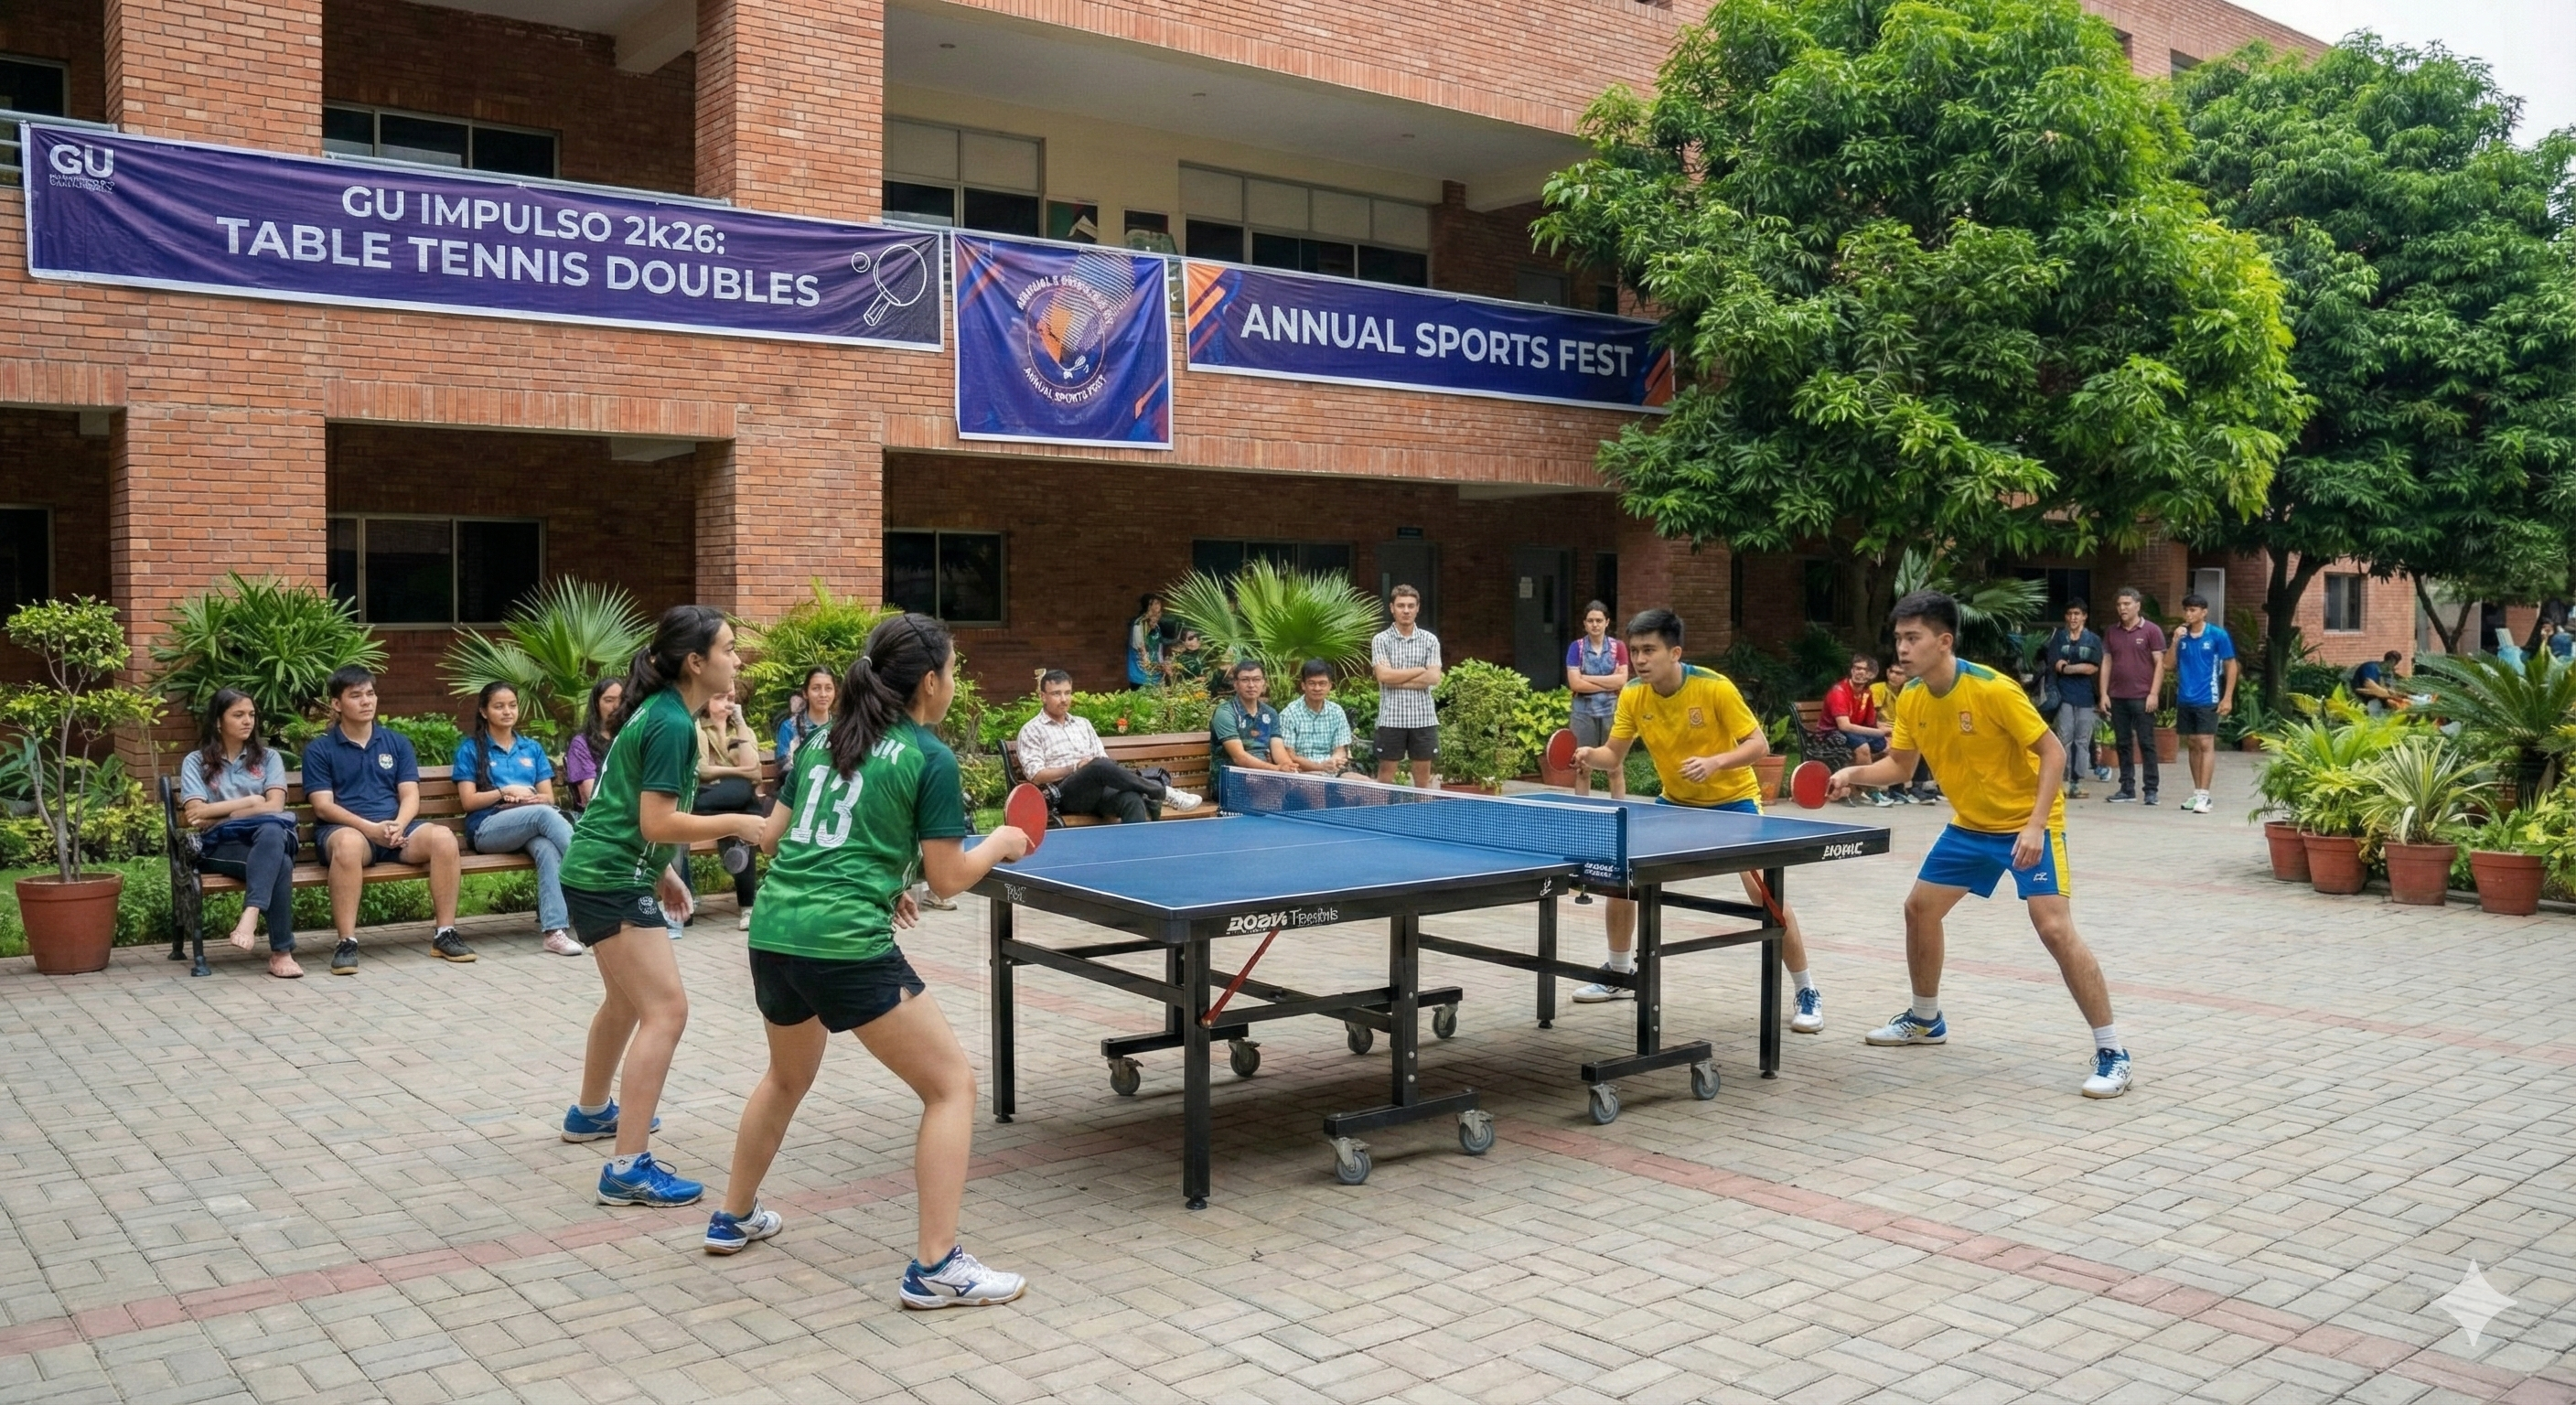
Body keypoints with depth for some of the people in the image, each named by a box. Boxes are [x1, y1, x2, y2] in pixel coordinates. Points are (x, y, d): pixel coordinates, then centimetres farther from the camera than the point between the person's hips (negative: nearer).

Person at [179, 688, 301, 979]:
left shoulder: (268, 758, 17)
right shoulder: (196, 762, 12)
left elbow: (274, 807, 0)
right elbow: (195, 814, -3)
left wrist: (218, 816, -4)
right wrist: (249, 802, -2)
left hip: (269, 838, 2)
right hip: (220, 846, -2)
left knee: (271, 830, -40)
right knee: (280, 865, -37)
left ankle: (250, 915, -51)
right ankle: (281, 952, -37)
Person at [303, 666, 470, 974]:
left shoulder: (397, 743, 17)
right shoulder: (319, 749, 7)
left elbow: (410, 796, 9)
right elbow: (324, 806, -4)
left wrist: (398, 826, -15)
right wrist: (371, 828, -20)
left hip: (396, 829, 3)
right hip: (344, 829, -3)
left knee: (443, 837, -28)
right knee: (350, 843, -40)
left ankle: (445, 934, -20)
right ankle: (347, 943, -36)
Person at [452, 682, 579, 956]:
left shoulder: (532, 748, 22)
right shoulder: (470, 748, 13)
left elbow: (548, 797, 14)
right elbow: (468, 801, 4)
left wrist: (524, 798, -6)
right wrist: (506, 791, -7)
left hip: (531, 829, 3)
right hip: (488, 828, -3)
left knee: (547, 848, -36)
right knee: (544, 814, -35)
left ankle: (555, 930, -47)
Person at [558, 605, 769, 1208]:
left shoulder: (661, 712, 10)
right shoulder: (672, 724, -20)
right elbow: (659, 822, -23)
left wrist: (661, 872, 20)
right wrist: (737, 825, -16)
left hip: (600, 871, 11)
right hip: (612, 882, -11)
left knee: (627, 999, 28)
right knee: (665, 1011, -15)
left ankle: (590, 1112, 50)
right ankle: (629, 1169, -16)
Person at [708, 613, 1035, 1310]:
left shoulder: (825, 739, 15)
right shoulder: (930, 758, -4)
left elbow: (771, 836, 20)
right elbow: (948, 878, -4)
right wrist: (1001, 843, 15)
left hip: (772, 935, 8)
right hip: (848, 947, -8)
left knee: (788, 1076, 34)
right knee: (952, 1084, 3)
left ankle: (733, 1218, 47)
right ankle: (934, 1266, -1)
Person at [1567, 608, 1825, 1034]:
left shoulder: (1715, 688, -24)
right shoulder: (1632, 696, -10)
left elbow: (1760, 745, -21)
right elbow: (1614, 757, -4)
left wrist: (1716, 762, -37)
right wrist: (1590, 756, -26)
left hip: (1732, 799, -5)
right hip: (1675, 802, 5)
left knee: (1765, 891, -17)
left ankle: (1807, 991, -1)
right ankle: (1620, 972, 21)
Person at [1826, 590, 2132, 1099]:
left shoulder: (1992, 689, -25)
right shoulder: (1910, 699, -5)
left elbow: (2053, 752, -21)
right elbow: (1900, 764, 9)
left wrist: (2035, 824, -29)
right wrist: (1853, 774, -11)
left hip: (2027, 823, -8)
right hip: (1969, 825, 8)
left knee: (2054, 928, -19)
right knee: (1919, 908, 12)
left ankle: (2112, 1052, -9)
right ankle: (1925, 1020, 33)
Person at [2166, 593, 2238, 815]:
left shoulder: (2217, 635, -5)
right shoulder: (2182, 635, 6)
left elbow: (2231, 666, -1)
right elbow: (2170, 666, 6)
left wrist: (2228, 698, -6)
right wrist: (2175, 642, -8)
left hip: (2207, 700, -5)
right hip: (2184, 699, 5)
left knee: (2206, 744, -8)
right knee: (2192, 745, 11)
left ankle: (2203, 796, -10)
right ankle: (2197, 793, 19)